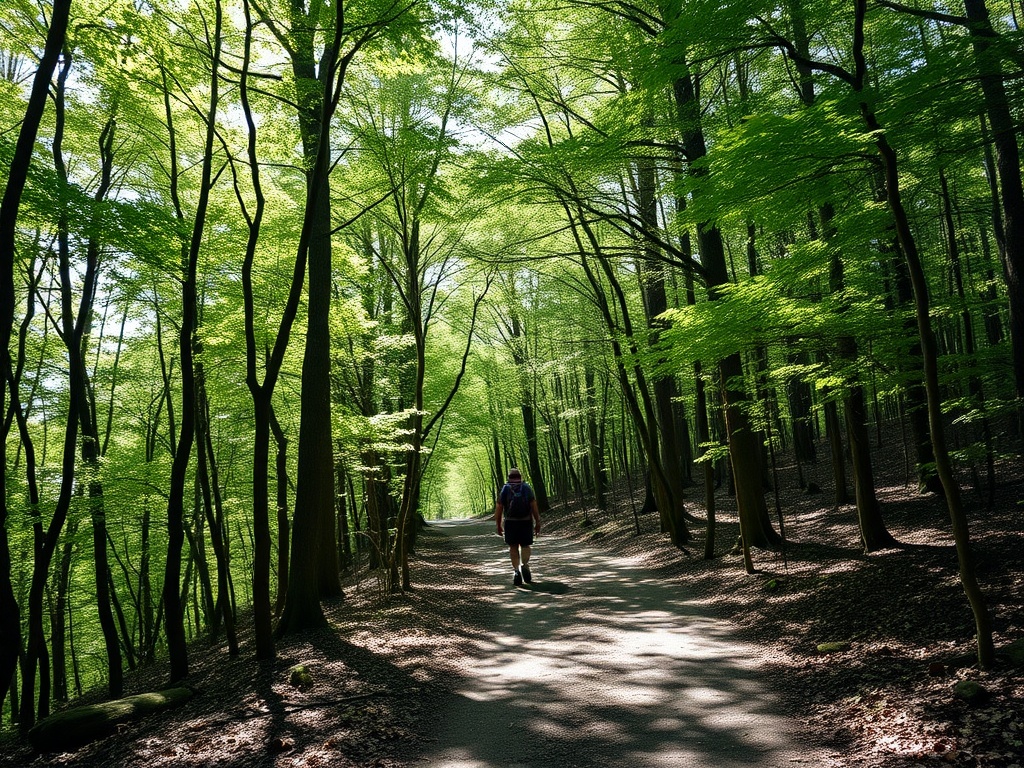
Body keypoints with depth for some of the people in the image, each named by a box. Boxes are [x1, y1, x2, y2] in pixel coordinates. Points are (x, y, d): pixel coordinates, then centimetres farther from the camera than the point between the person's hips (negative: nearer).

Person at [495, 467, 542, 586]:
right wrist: (537, 523, -2)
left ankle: (516, 571, -2)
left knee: (513, 547, 10)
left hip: (510, 523, 0)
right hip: (526, 522, 0)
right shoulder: (527, 488, 2)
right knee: (525, 546, 14)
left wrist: (498, 525, 4)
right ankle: (525, 565, -10)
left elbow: (498, 509, -2)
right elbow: (534, 506, -6)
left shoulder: (504, 489, 2)